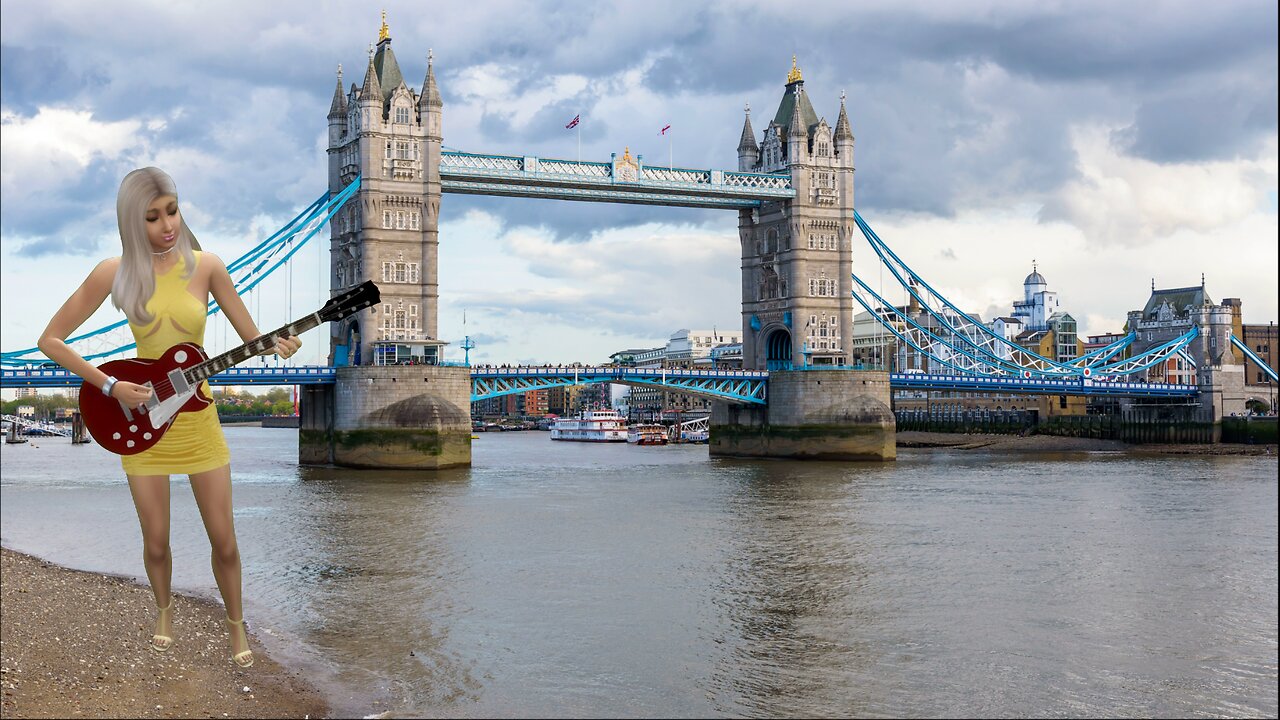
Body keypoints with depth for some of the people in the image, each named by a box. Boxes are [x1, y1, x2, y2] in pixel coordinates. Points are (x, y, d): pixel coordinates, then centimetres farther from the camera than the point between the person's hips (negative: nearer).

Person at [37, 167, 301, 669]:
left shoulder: (205, 266, -8)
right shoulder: (116, 273, -10)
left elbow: (253, 338, -2)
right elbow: (51, 340, -6)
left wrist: (277, 347, -25)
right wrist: (110, 386, -14)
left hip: (197, 417, 0)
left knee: (224, 539, 3)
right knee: (156, 541, 10)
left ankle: (236, 623, 26)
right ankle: (164, 609, 39)